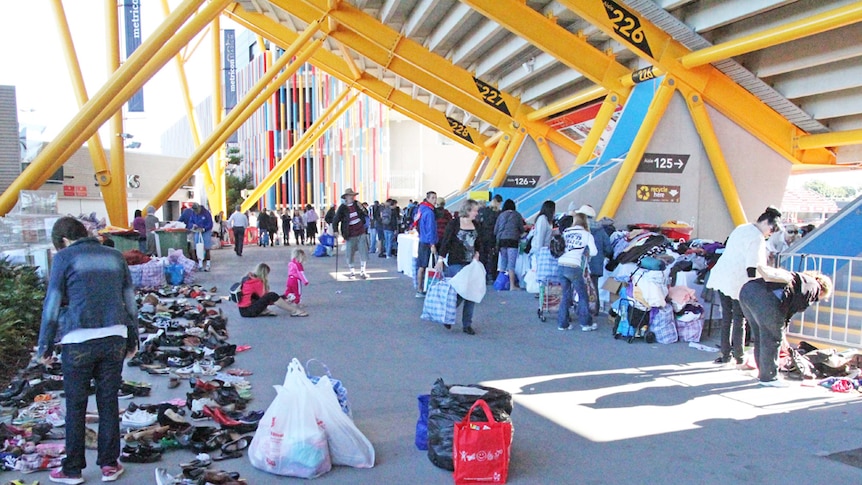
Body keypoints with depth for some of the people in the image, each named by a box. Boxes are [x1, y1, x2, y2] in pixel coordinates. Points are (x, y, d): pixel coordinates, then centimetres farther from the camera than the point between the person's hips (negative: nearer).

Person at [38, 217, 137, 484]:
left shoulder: (64, 258, 0)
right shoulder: (115, 257, 11)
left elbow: (52, 306, -2)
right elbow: (130, 303, 13)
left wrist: (45, 347, 7)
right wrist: (132, 340, 21)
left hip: (79, 342, -3)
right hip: (114, 339, 3)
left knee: (75, 406, 9)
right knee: (108, 403, 12)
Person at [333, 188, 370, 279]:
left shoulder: (357, 204, 4)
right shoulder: (342, 208, -7)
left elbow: (365, 215, 13)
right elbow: (335, 221, -4)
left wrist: (361, 209, -4)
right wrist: (336, 231, -13)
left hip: (361, 233, 3)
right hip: (350, 235, -3)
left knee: (364, 252, 1)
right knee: (350, 254, 5)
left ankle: (362, 271, 13)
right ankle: (352, 271, 23)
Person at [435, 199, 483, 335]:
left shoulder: (476, 225, 10)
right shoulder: (454, 224, -6)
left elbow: (478, 244, 19)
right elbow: (445, 243, -6)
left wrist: (476, 255, 1)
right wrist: (440, 260, -11)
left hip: (471, 264, 6)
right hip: (456, 264, -5)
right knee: (460, 292, -10)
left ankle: (467, 324, 11)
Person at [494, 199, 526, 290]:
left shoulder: (501, 215, 9)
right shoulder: (517, 215, 4)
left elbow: (495, 230, 10)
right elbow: (522, 229, 7)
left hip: (501, 241, 3)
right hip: (513, 240, -3)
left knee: (502, 263, 11)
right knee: (511, 264, -3)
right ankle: (512, 285, -4)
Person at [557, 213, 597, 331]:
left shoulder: (566, 232, 15)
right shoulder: (586, 234, 5)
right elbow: (594, 252, -2)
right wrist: (586, 253, 19)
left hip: (561, 266, 4)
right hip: (573, 267, -4)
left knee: (566, 296, 16)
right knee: (583, 296, 10)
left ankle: (562, 323, 16)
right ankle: (586, 323, 14)